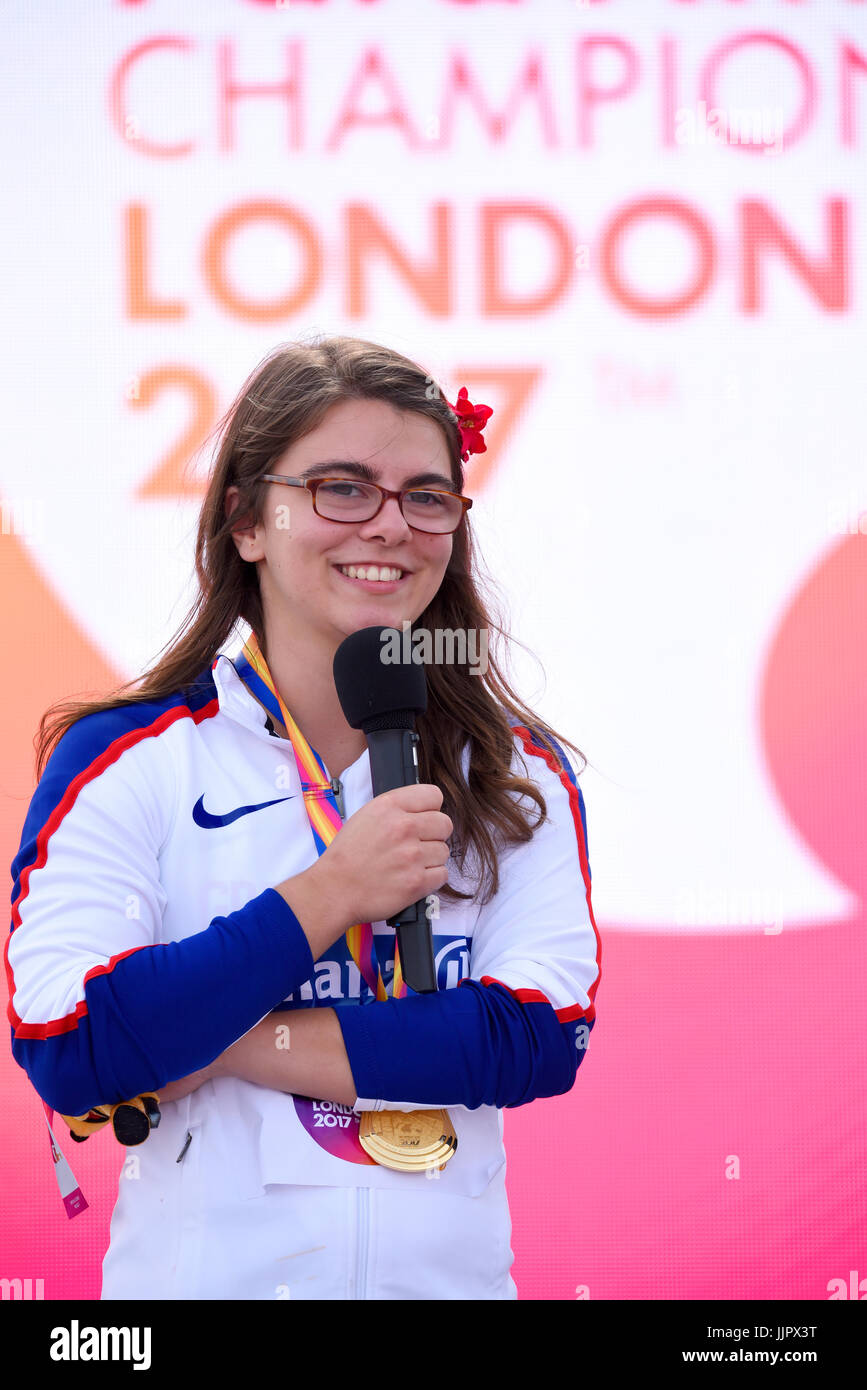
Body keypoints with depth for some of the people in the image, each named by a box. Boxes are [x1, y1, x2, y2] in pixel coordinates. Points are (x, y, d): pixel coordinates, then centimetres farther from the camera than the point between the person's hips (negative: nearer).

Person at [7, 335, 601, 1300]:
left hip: (452, 1272, 2)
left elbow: (542, 1038, -13)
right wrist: (329, 895, -21)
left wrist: (220, 1043, -18)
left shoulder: (518, 774, 1)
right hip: (200, 1273, -2)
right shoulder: (122, 760, -8)